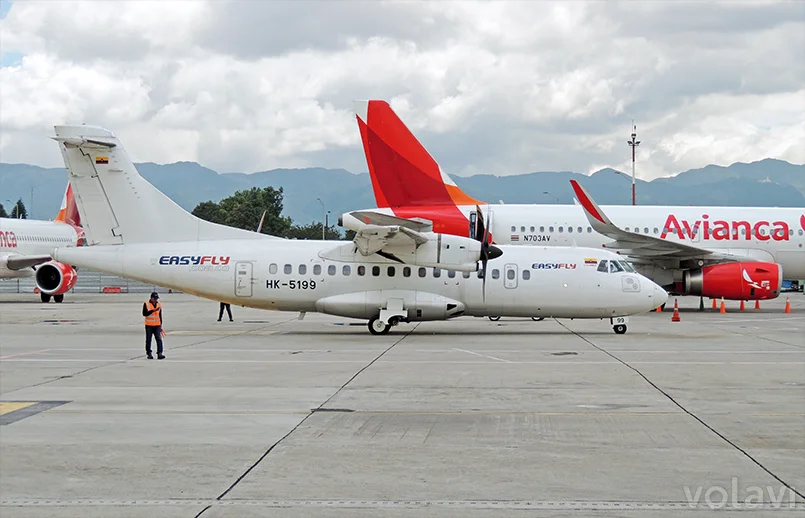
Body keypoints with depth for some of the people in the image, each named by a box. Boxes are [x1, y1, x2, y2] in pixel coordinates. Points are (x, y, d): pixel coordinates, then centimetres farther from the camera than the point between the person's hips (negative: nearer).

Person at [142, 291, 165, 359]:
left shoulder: (159, 304, 9)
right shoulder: (146, 304, -5)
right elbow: (144, 314, -14)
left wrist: (161, 325, 16)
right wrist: (153, 310, -23)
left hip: (157, 325, 3)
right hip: (149, 325, -3)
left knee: (159, 339, -9)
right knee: (148, 340, 4)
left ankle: (159, 354, -13)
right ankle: (149, 353, 14)